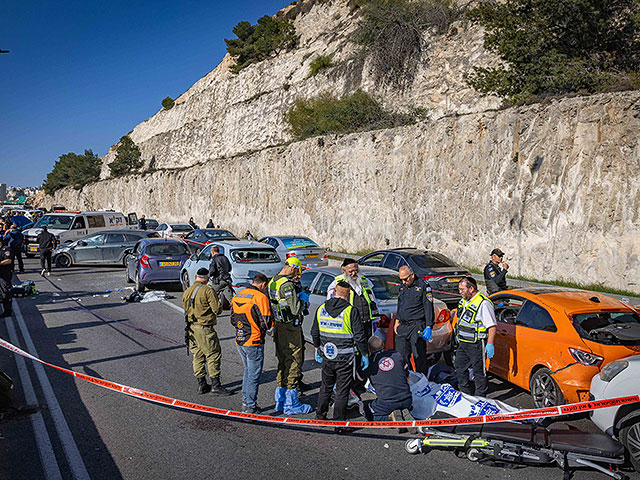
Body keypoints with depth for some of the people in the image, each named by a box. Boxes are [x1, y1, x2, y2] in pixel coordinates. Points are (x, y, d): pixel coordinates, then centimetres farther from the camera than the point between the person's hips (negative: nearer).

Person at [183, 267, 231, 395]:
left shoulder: (187, 291, 10)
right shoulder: (208, 290, -14)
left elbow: (186, 309, 14)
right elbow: (217, 309, -15)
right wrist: (220, 304, 6)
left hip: (191, 327, 8)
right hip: (204, 328, -8)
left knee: (198, 355, 14)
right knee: (214, 354, 1)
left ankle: (201, 384, 20)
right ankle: (215, 384, 2)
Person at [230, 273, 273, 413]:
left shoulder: (237, 295, 9)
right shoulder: (260, 297, -15)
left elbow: (233, 320, 15)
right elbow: (267, 323, -17)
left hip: (239, 341, 7)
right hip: (254, 343, -7)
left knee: (247, 371, 22)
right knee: (254, 375, 3)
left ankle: (245, 401, 29)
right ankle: (251, 407, 10)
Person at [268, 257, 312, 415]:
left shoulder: (272, 281, 10)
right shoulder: (287, 285, -20)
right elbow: (296, 309, -22)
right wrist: (303, 299, -3)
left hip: (278, 328, 9)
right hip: (290, 329, -9)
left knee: (283, 363, 17)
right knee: (293, 363, -1)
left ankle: (280, 401, 24)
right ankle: (291, 404, 5)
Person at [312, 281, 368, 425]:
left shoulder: (321, 309, 2)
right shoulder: (351, 311, -13)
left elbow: (314, 332, 12)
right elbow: (359, 336, -12)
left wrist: (317, 348, 26)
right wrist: (365, 355, -1)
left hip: (326, 356, 5)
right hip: (345, 358, -4)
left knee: (326, 386, 19)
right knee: (342, 389, 7)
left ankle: (320, 416, 26)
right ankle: (338, 419, 12)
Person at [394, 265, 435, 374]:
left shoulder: (423, 286, -7)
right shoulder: (402, 286, 14)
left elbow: (429, 308, -9)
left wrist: (428, 327, -15)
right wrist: (397, 320, 20)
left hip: (417, 326, -6)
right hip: (402, 326, 6)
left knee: (419, 357, -2)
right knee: (401, 356, 7)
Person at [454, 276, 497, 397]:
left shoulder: (483, 304, -18)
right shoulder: (464, 301, 10)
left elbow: (492, 326, -20)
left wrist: (490, 344, -23)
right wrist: (458, 335, 25)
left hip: (476, 345, -9)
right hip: (463, 343, 9)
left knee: (479, 372, 1)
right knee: (460, 369, 16)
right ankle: (465, 394, 30)